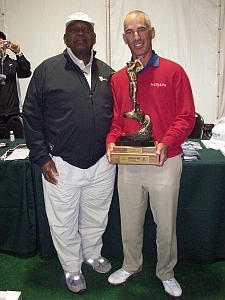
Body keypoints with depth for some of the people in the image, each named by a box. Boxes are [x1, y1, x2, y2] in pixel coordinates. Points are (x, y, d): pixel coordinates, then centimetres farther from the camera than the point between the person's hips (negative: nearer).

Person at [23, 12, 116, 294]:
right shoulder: (47, 69, -3)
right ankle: (72, 268, 35)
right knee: (64, 223, 12)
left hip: (102, 163, 3)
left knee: (96, 218, 20)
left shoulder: (106, 72, 9)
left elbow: (116, 114, 16)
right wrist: (41, 157, -7)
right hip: (61, 164, -3)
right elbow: (31, 115, -3)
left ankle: (93, 255, 46)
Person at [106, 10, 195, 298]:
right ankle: (131, 266, 41)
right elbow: (115, 119, 12)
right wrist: (111, 141, -7)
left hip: (164, 163, -3)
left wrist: (166, 142, -20)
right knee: (129, 222, 17)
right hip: (128, 164, 3)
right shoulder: (117, 79, 6)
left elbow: (186, 116, -6)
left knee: (166, 224, 11)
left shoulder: (173, 72, -5)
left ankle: (166, 273, 36)